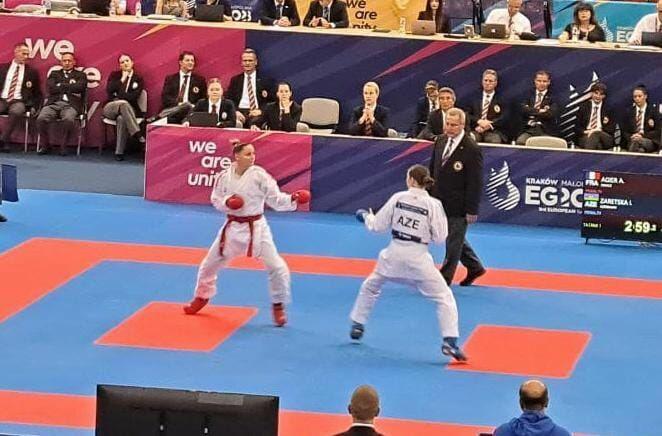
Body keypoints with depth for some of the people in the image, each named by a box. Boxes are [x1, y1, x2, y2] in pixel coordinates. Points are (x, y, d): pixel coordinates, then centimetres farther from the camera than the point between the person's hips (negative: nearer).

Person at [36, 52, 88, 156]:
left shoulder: (80, 75, 20)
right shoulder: (54, 74, 25)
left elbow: (79, 87, -2)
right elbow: (50, 88, 6)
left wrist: (61, 86, 3)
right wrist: (70, 87, 3)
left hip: (70, 104, -2)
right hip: (54, 103, 2)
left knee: (68, 120, -37)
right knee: (41, 119, -29)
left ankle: (63, 147, -17)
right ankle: (45, 145, -7)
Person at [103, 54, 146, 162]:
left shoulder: (138, 79, 10)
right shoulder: (115, 75, 15)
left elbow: (133, 97, -6)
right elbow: (109, 90, -4)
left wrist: (118, 96, -9)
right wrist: (122, 79, -4)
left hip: (129, 109, -1)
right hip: (110, 108, 1)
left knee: (122, 119, -38)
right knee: (123, 103, -37)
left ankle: (119, 152, -38)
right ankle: (137, 135, -47)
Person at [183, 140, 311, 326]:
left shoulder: (259, 175, -13)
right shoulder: (225, 176, -6)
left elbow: (276, 199, -12)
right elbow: (216, 199, 4)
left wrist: (293, 199, -29)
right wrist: (227, 202, -17)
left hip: (256, 227, -2)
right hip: (233, 227, 2)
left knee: (277, 267, -11)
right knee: (210, 263, 14)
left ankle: (278, 307, 10)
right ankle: (202, 297, 41)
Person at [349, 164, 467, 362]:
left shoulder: (398, 198, -4)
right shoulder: (433, 204, -9)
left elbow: (378, 225, 2)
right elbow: (440, 237, -6)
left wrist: (366, 216, 22)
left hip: (394, 254, 3)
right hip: (418, 258, -3)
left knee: (370, 286, 30)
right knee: (444, 297, 4)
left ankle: (357, 325, 40)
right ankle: (450, 341, -11)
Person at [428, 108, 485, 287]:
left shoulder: (471, 149, -19)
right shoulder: (440, 141, 2)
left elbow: (475, 183, -16)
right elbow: (433, 170, 13)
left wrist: (471, 210, -16)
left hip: (458, 206, -7)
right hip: (440, 202, 7)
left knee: (454, 242, 4)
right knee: (456, 239, 20)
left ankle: (444, 278, 14)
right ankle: (475, 267, 37)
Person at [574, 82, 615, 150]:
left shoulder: (608, 108, 13)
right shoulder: (583, 107, 15)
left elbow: (612, 128, 7)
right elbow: (577, 127, 13)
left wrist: (599, 130, -11)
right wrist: (585, 131, -11)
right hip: (585, 136, 0)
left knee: (595, 135, -37)